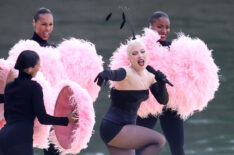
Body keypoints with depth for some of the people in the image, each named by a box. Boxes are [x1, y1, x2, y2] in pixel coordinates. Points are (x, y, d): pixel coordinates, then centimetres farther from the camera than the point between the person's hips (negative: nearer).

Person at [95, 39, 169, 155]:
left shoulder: (149, 77, 8)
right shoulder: (127, 73, -18)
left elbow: (163, 100, 7)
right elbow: (115, 74, -41)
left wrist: (161, 83, -13)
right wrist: (105, 74, -65)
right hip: (114, 129, -9)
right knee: (159, 141, -16)